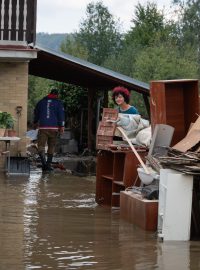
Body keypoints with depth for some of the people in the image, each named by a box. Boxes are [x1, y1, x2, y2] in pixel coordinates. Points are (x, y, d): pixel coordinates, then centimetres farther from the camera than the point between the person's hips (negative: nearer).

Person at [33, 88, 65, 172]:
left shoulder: (41, 102, 13)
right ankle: (48, 165, 13)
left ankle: (44, 163, -26)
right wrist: (62, 126, -8)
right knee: (51, 146, 12)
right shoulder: (58, 102, 4)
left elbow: (36, 113, 24)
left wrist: (35, 123, 40)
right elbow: (61, 114, -5)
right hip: (53, 127, 0)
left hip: (42, 127, 1)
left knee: (41, 145, -3)